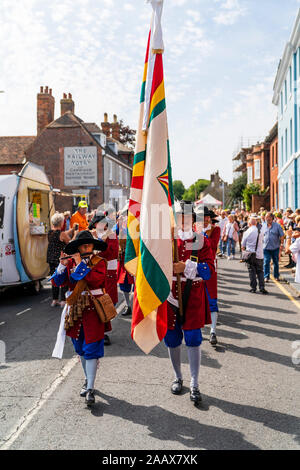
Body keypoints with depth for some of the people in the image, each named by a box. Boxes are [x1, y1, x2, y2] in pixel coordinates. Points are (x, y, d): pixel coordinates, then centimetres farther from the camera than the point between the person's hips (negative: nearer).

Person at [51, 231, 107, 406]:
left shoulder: (99, 262, -3)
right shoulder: (70, 263, 5)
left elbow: (97, 278, -22)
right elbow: (57, 282, -1)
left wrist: (81, 264, -17)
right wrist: (62, 266, -17)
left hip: (93, 309, -4)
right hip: (75, 309, 4)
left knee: (91, 349, -7)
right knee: (80, 348, 16)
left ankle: (90, 389, -4)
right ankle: (88, 379, 34)